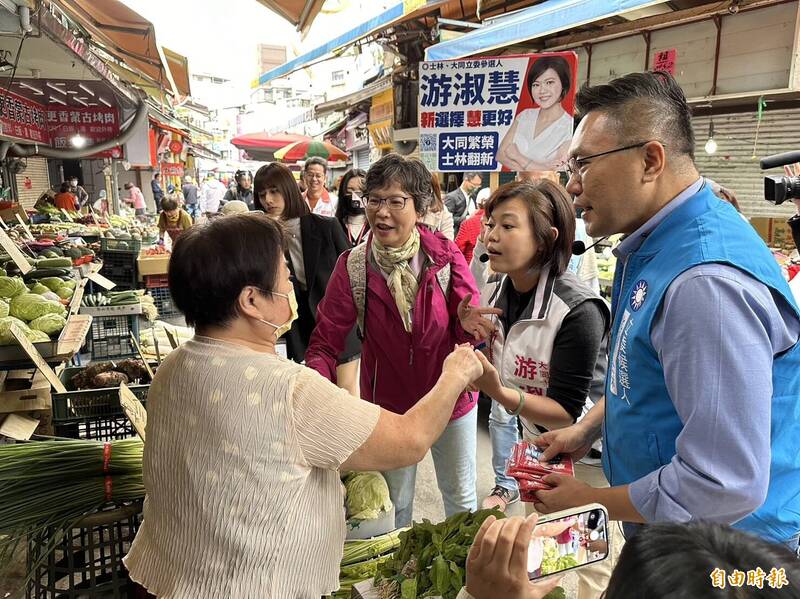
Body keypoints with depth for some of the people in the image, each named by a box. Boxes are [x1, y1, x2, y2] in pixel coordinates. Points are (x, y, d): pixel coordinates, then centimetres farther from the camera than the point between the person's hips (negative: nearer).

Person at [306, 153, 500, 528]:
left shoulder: (444, 254, -15)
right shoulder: (352, 267, -16)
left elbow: (465, 326, -11)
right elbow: (325, 344, -15)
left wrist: (467, 323, -35)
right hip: (388, 405, 0)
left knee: (461, 496, 21)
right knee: (397, 503, 21)